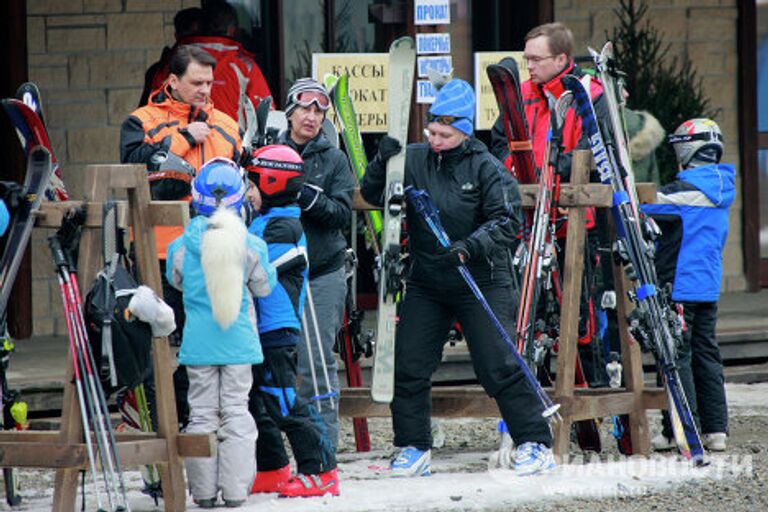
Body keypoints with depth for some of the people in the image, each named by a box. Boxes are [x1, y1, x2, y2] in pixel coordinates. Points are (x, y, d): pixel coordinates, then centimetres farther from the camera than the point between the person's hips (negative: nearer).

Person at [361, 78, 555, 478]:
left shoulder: (485, 167, -8)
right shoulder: (413, 160, 2)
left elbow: (507, 221, -13)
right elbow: (373, 196, 2)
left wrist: (470, 247, -27)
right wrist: (383, 162, -17)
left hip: (481, 283, -4)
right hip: (426, 284, 4)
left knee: (498, 367, -7)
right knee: (408, 367, 3)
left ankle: (535, 444, 1)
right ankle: (413, 448, 15)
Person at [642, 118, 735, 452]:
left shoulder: (686, 191, -15)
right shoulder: (720, 188, 12)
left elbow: (646, 205, -16)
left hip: (680, 285, -8)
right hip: (709, 286, 8)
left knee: (676, 356, -4)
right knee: (706, 353, 11)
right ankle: (715, 429, 11)